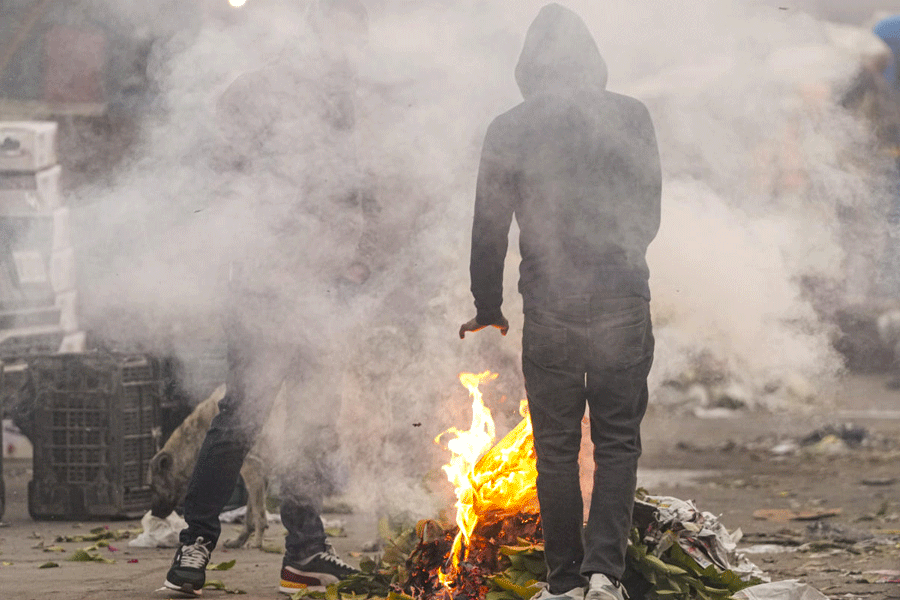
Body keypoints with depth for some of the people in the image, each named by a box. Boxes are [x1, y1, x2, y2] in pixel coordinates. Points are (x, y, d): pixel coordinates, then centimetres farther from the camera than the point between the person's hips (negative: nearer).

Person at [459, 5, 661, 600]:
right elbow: (650, 215, 11)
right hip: (624, 303, 0)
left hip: (550, 309, 0)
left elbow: (489, 233, 2)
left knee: (557, 449, 10)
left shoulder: (508, 131, -2)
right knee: (618, 441, 8)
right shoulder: (631, 116, 0)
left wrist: (488, 309, 16)